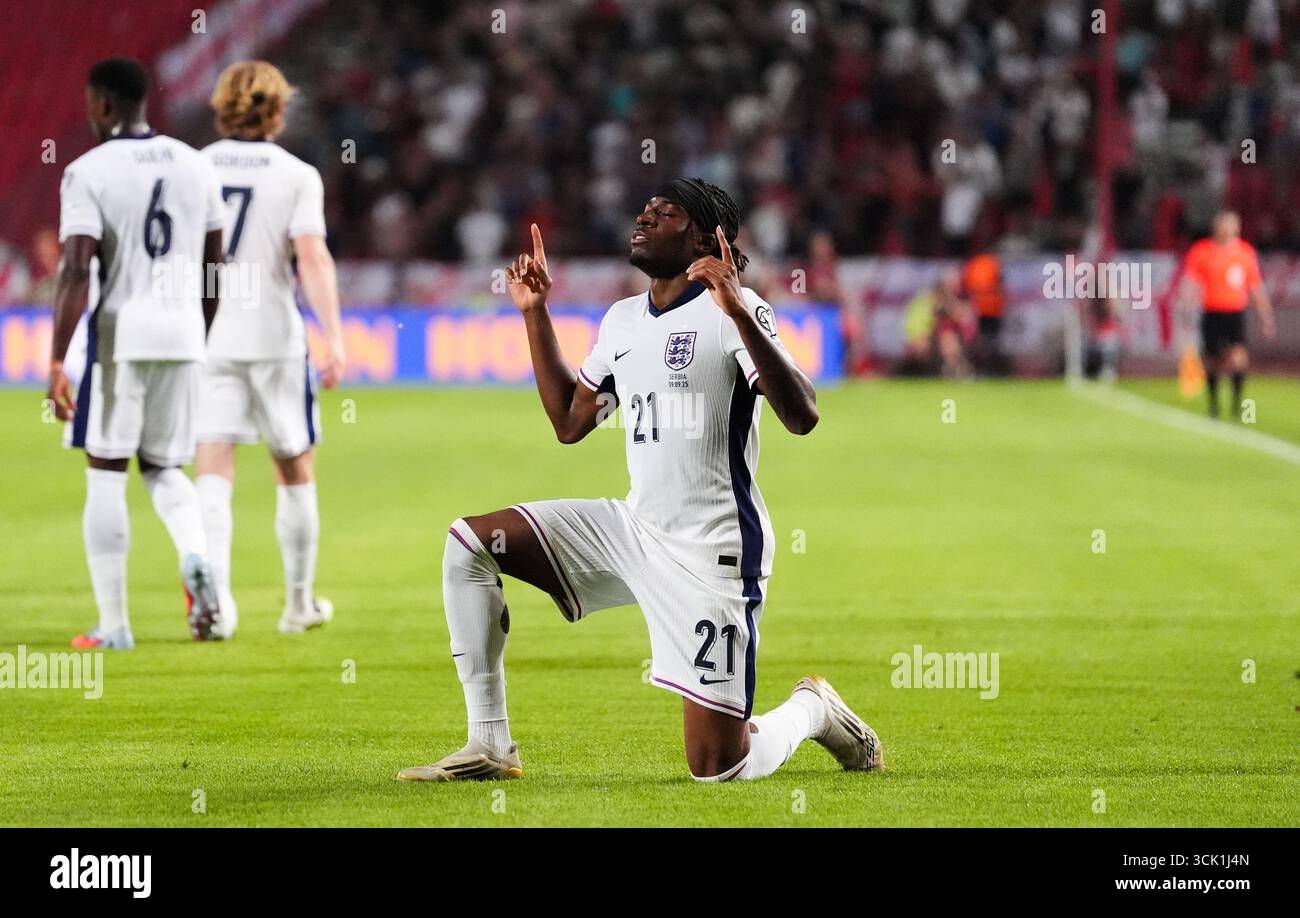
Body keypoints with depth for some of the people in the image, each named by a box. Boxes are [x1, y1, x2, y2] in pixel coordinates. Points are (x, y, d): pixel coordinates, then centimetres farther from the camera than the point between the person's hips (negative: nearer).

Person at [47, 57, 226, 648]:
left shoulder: (88, 173, -8)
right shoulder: (195, 166, 9)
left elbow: (75, 273, -15)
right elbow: (215, 268, 15)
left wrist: (56, 364, -14)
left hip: (120, 332, -5)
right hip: (182, 333, 5)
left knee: (106, 475, 5)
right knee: (162, 467, 17)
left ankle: (113, 624, 4)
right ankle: (196, 559, -13)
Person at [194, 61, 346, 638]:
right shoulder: (296, 175, -3)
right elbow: (312, 256, -14)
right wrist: (334, 337, -17)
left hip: (207, 339, 1)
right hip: (274, 337, -1)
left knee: (214, 470, -4)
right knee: (295, 471, 14)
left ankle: (216, 587, -25)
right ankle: (300, 604, 22)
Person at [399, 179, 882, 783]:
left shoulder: (733, 310, -10)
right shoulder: (622, 320, 13)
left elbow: (800, 417, -22)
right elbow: (569, 423, 22)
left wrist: (740, 314, -32)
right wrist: (535, 313, 18)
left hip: (711, 552, -7)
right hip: (634, 528, 7)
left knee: (717, 768, -10)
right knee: (468, 542, -4)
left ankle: (810, 711, 26)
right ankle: (489, 748, -3)